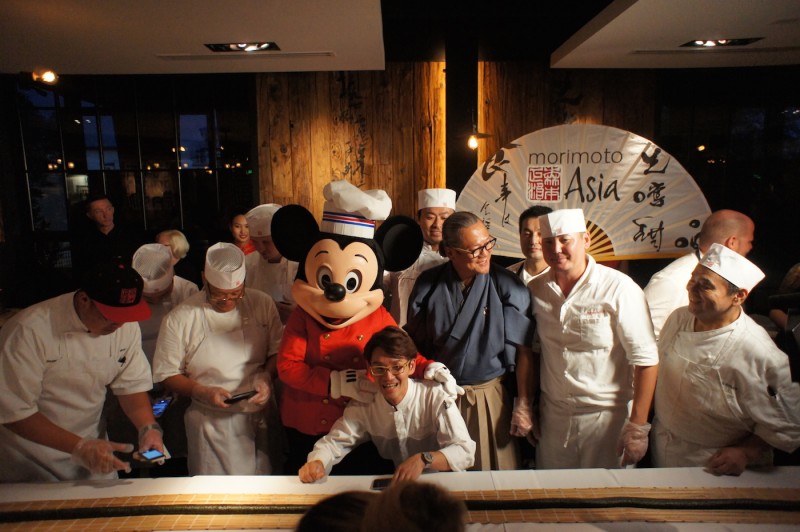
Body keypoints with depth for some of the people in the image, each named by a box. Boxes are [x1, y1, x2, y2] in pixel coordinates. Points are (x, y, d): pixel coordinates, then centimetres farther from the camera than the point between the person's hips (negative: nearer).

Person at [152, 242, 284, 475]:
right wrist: (203, 392, -18)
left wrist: (267, 377, -13)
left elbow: (278, 350, 5)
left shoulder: (262, 304, -1)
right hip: (213, 421, -2)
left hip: (262, 418, 3)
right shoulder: (180, 319, -8)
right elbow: (167, 375, -3)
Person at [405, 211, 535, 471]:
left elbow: (523, 350, -9)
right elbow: (415, 343, 3)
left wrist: (523, 405, -9)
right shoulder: (428, 284, -5)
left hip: (490, 397, -1)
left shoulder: (507, 287, -11)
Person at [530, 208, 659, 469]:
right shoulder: (535, 290, 0)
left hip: (607, 417, -4)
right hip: (553, 416, 4)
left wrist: (638, 427, -14)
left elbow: (646, 360, -13)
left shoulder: (619, 288, -14)